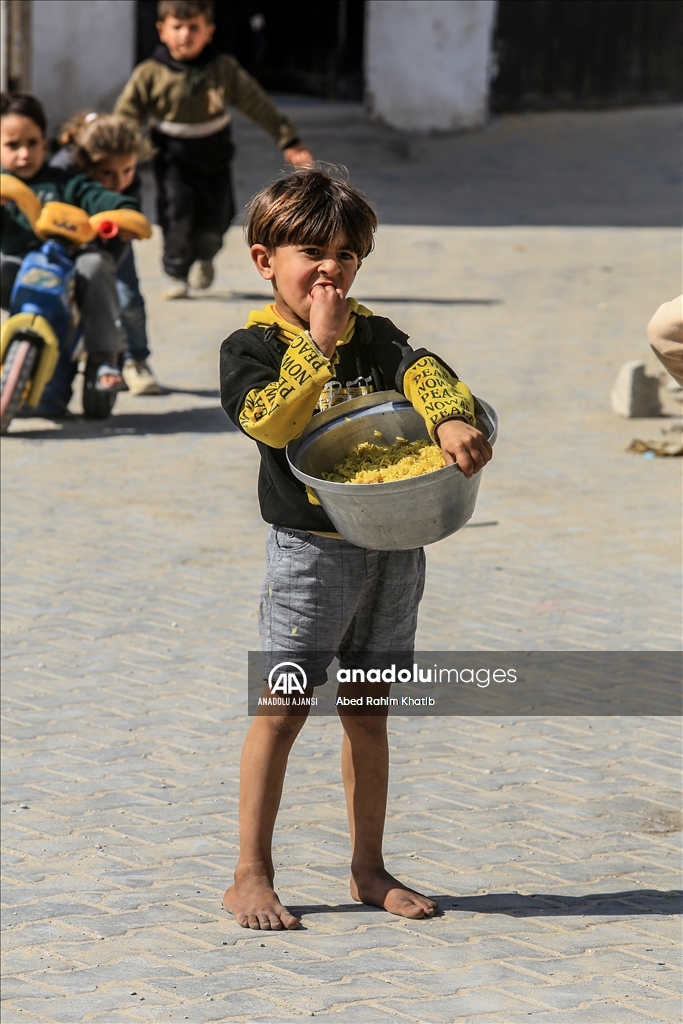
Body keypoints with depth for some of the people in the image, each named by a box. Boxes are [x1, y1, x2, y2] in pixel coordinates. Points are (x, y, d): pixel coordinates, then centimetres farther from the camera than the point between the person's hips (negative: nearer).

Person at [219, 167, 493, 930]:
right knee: (283, 705, -4)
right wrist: (319, 344, -20)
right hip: (310, 545, -4)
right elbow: (269, 419, -20)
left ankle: (368, 869, 20)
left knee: (367, 709, 11)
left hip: (392, 544, 4)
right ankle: (251, 876, 2)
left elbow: (422, 372, -9)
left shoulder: (374, 335, 9)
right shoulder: (251, 346, -3)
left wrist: (451, 418, -30)